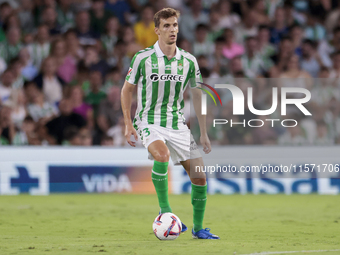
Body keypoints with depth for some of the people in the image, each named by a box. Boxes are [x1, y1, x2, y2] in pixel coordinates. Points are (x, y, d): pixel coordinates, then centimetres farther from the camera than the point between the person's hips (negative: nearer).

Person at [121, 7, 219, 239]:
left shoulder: (188, 61, 2)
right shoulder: (143, 58, -7)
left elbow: (197, 95, 12)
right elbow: (127, 90, 4)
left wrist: (203, 133, 11)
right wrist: (128, 124, -5)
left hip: (177, 124, 4)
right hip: (149, 122, -4)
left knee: (199, 176, -2)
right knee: (162, 155, -35)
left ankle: (198, 228, 17)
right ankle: (165, 210, -20)